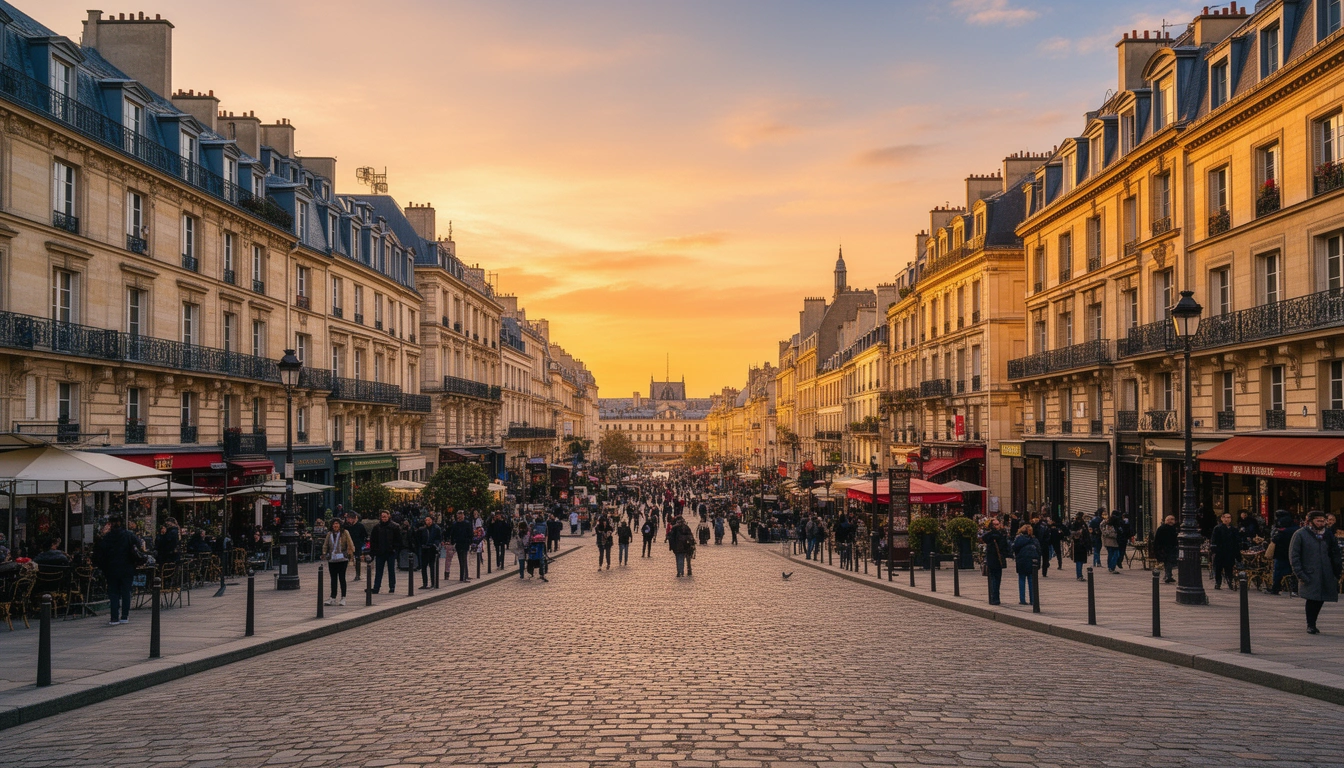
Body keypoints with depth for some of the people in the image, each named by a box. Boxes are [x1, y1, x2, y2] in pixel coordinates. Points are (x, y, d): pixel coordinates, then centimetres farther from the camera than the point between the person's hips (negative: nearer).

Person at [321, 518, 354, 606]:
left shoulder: (345, 533, -2)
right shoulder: (329, 534, 10)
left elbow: (350, 544, -4)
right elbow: (325, 545, 16)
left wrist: (350, 554, -10)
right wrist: (324, 554, 6)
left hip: (342, 559, -4)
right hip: (332, 560, 4)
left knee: (342, 578, 0)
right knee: (333, 579, 9)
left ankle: (343, 598, 7)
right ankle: (332, 597, 16)